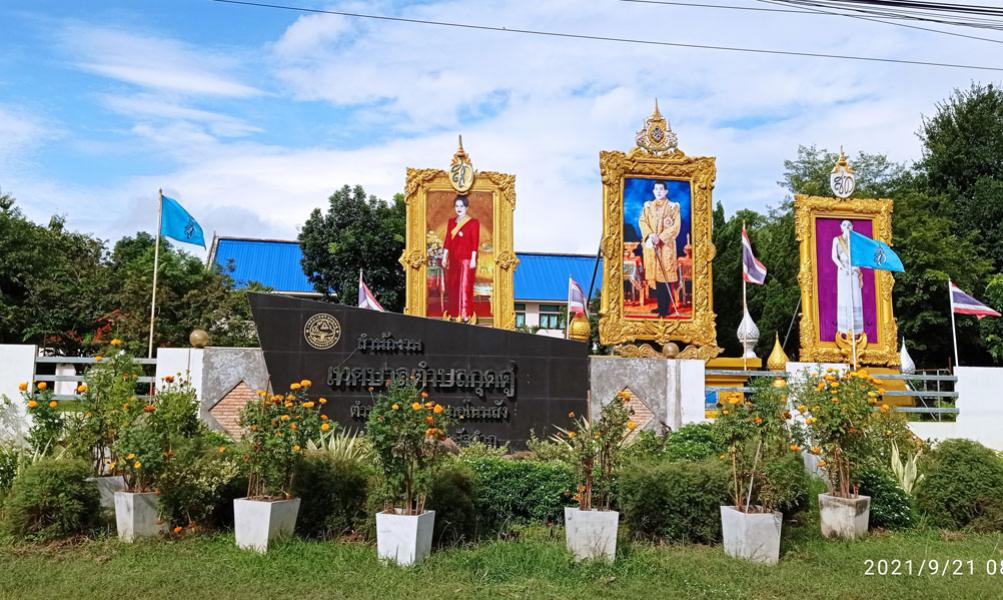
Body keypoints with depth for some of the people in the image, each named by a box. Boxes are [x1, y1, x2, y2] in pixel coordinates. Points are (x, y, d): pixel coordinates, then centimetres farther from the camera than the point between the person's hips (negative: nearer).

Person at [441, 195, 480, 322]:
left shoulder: (473, 222, -3)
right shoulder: (451, 221, 13)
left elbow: (475, 242, -8)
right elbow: (447, 241, 12)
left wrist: (473, 259, -14)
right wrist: (444, 257, 10)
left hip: (466, 259, -6)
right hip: (453, 259, 6)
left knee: (465, 285, -8)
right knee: (452, 286, 9)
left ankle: (466, 314, -5)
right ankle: (454, 313, 18)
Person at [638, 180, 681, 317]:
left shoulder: (673, 206, 1)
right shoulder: (648, 206, 12)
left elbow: (675, 226, -7)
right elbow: (642, 221, 2)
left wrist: (660, 237, -17)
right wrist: (650, 235, -16)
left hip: (665, 245, -4)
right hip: (650, 245, 4)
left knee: (664, 276, -7)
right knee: (654, 275, 5)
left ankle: (665, 309, -5)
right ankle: (660, 306, 14)